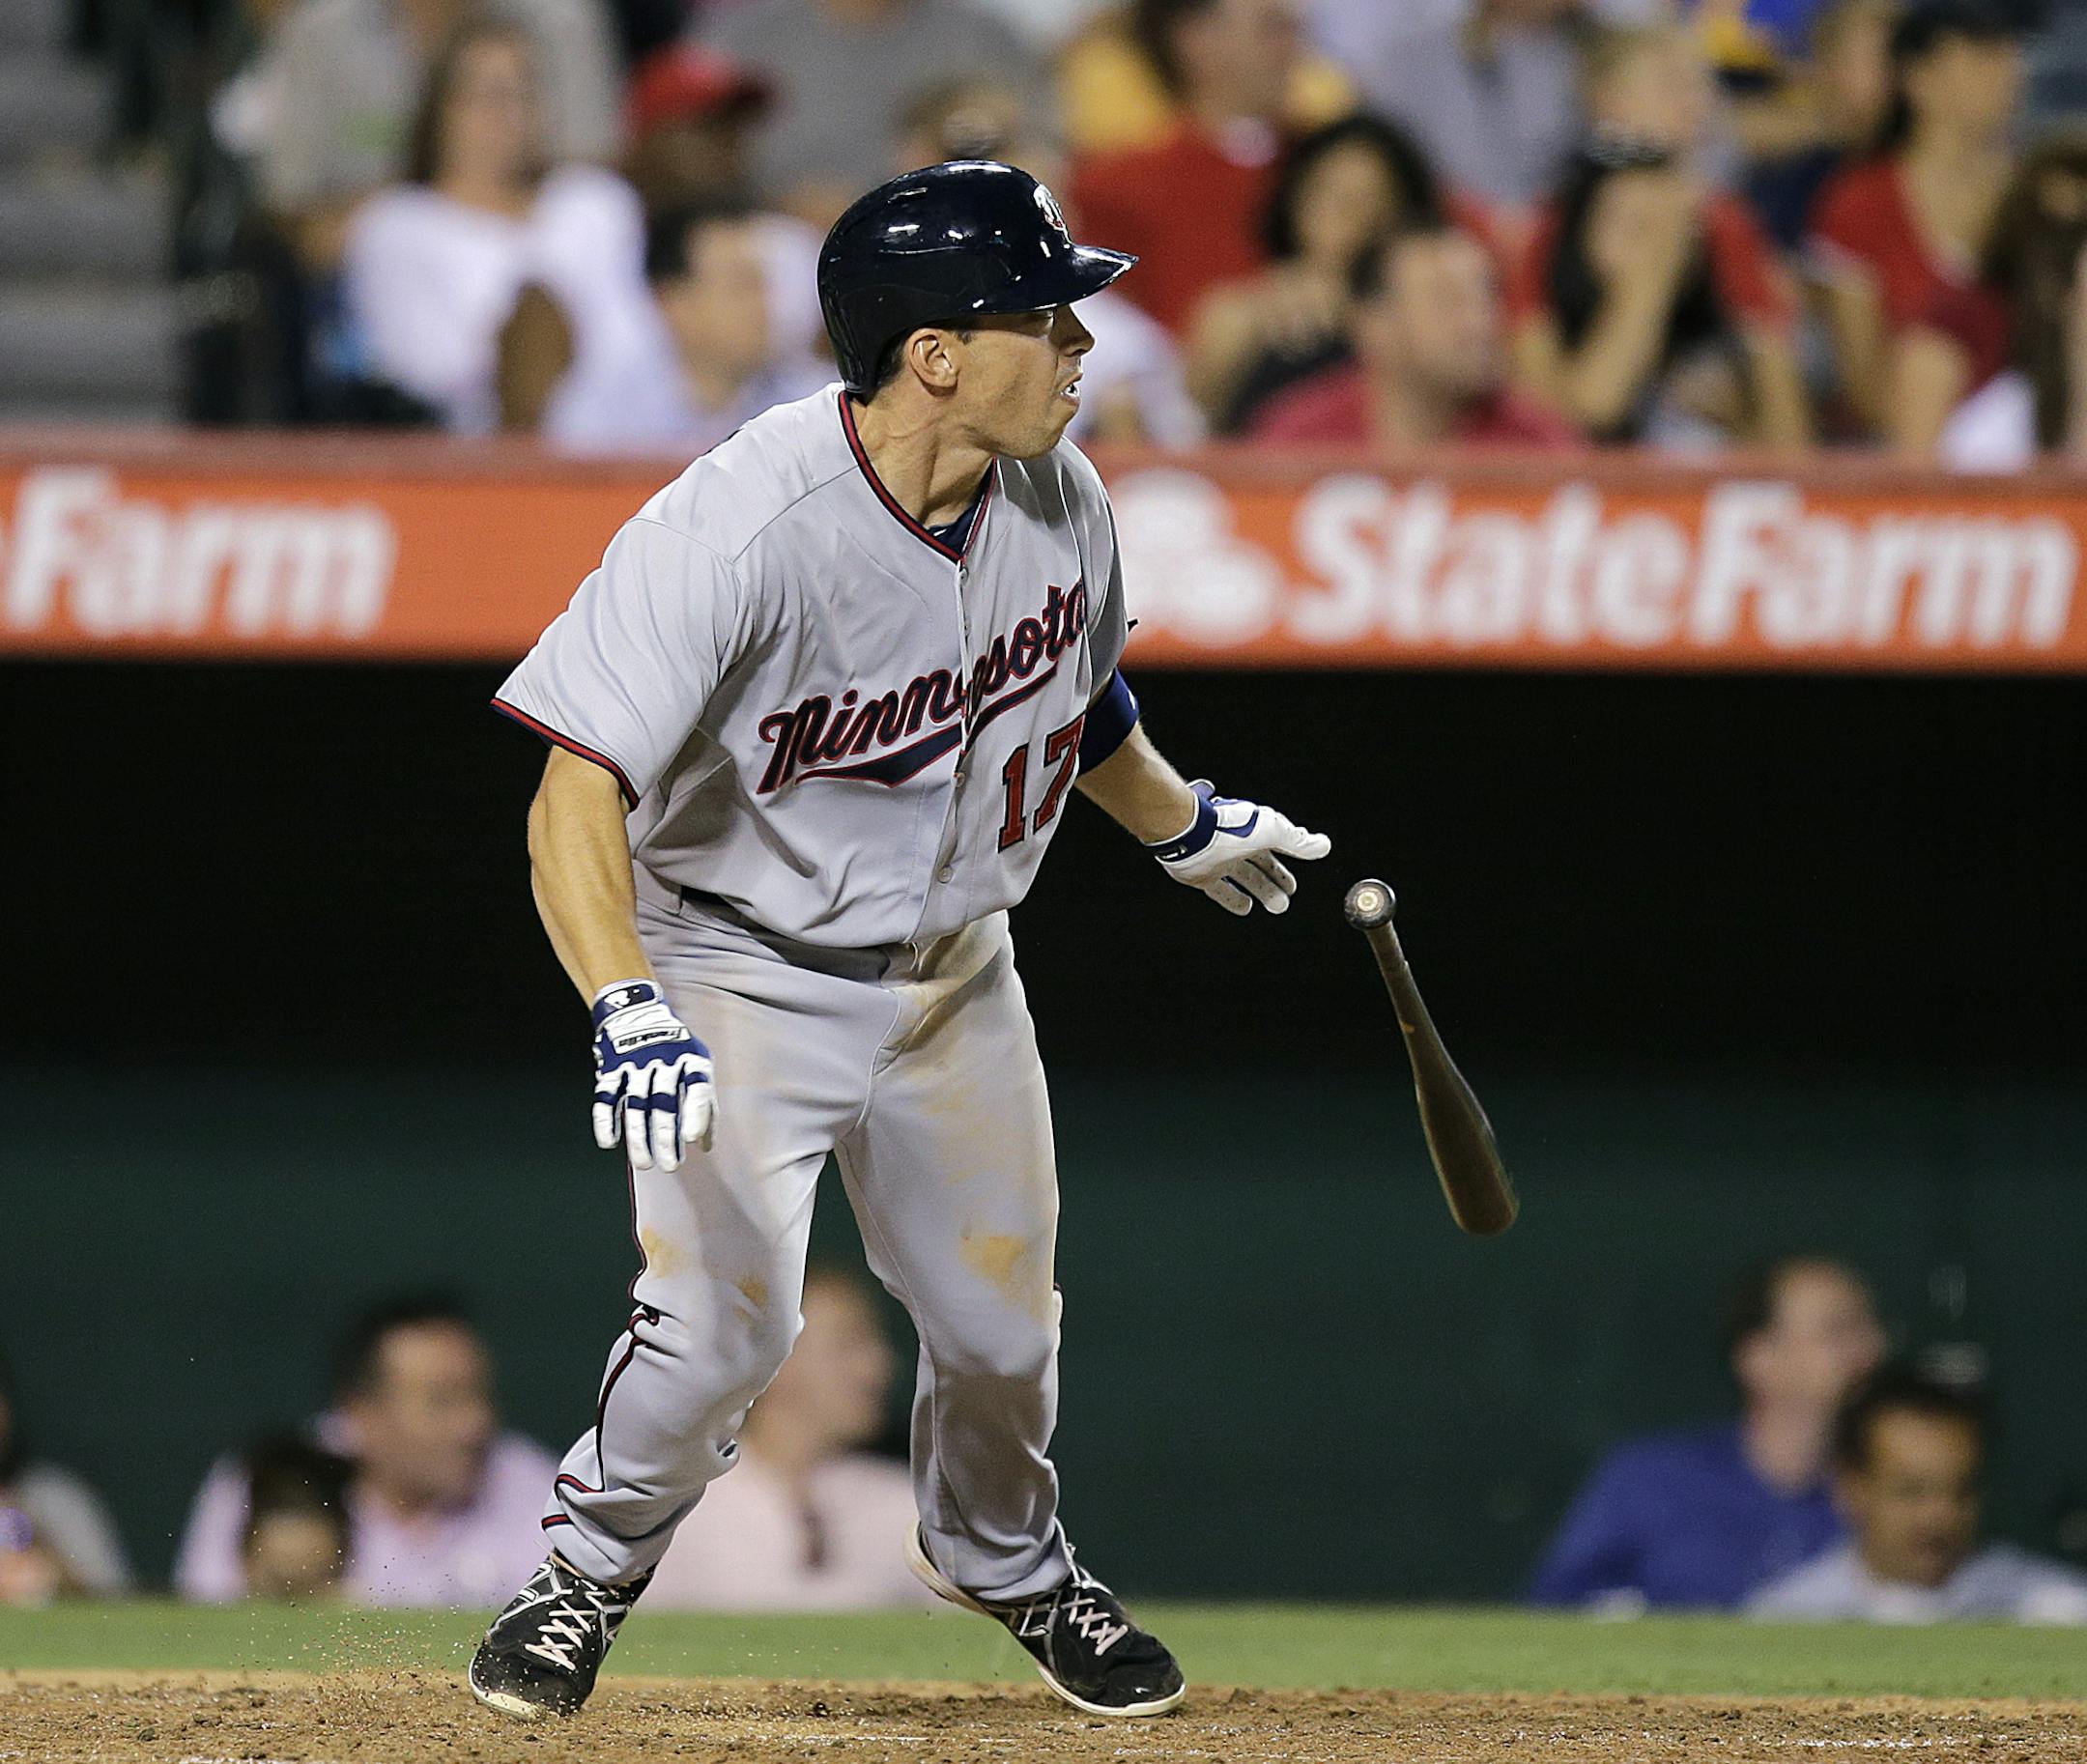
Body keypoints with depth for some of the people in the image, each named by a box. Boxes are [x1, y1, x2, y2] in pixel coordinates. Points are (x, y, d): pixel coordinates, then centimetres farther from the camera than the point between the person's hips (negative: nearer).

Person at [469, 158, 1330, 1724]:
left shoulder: (1060, 499, -11)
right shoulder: (742, 531, -33)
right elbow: (579, 789, -36)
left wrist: (1179, 823, 29)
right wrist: (630, 1012, -49)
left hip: (957, 977, 6)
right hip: (747, 975, -6)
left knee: (1003, 1325, 12)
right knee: (725, 1324, -19)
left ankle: (1004, 1561, 44)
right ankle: (593, 1568, 10)